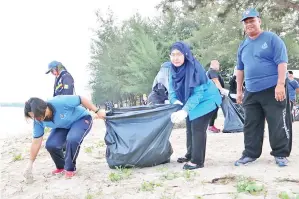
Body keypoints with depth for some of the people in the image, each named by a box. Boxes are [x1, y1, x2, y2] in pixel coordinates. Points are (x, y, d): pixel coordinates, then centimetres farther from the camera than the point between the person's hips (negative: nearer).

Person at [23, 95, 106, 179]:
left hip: (81, 119, -5)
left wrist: (97, 111, -21)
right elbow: (36, 142, -11)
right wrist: (30, 164, -10)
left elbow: (81, 99, -28)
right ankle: (61, 167, 13)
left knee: (72, 139, -32)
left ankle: (70, 169, -9)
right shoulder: (38, 121, -20)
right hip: (63, 126, 5)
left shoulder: (60, 102, -39)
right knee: (50, 144, -15)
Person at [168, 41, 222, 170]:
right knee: (190, 128, 16)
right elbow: (172, 89, -2)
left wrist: (185, 110, -43)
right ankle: (190, 155, 32)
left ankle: (197, 161, -5)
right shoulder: (174, 69, -10)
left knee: (198, 128, -13)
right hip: (192, 101, 8)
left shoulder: (194, 68, -30)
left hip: (206, 100, -8)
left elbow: (198, 93, -32)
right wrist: (175, 101, -24)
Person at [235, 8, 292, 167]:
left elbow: (282, 62, -10)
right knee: (251, 125, 9)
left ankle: (280, 154, 14)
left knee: (278, 124, 1)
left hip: (273, 90, -5)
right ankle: (250, 154, 19)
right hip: (251, 92, 6)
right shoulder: (243, 46, 14)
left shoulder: (272, 39, -3)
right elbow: (240, 69, 20)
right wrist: (239, 90, 17)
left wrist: (280, 84, -18)